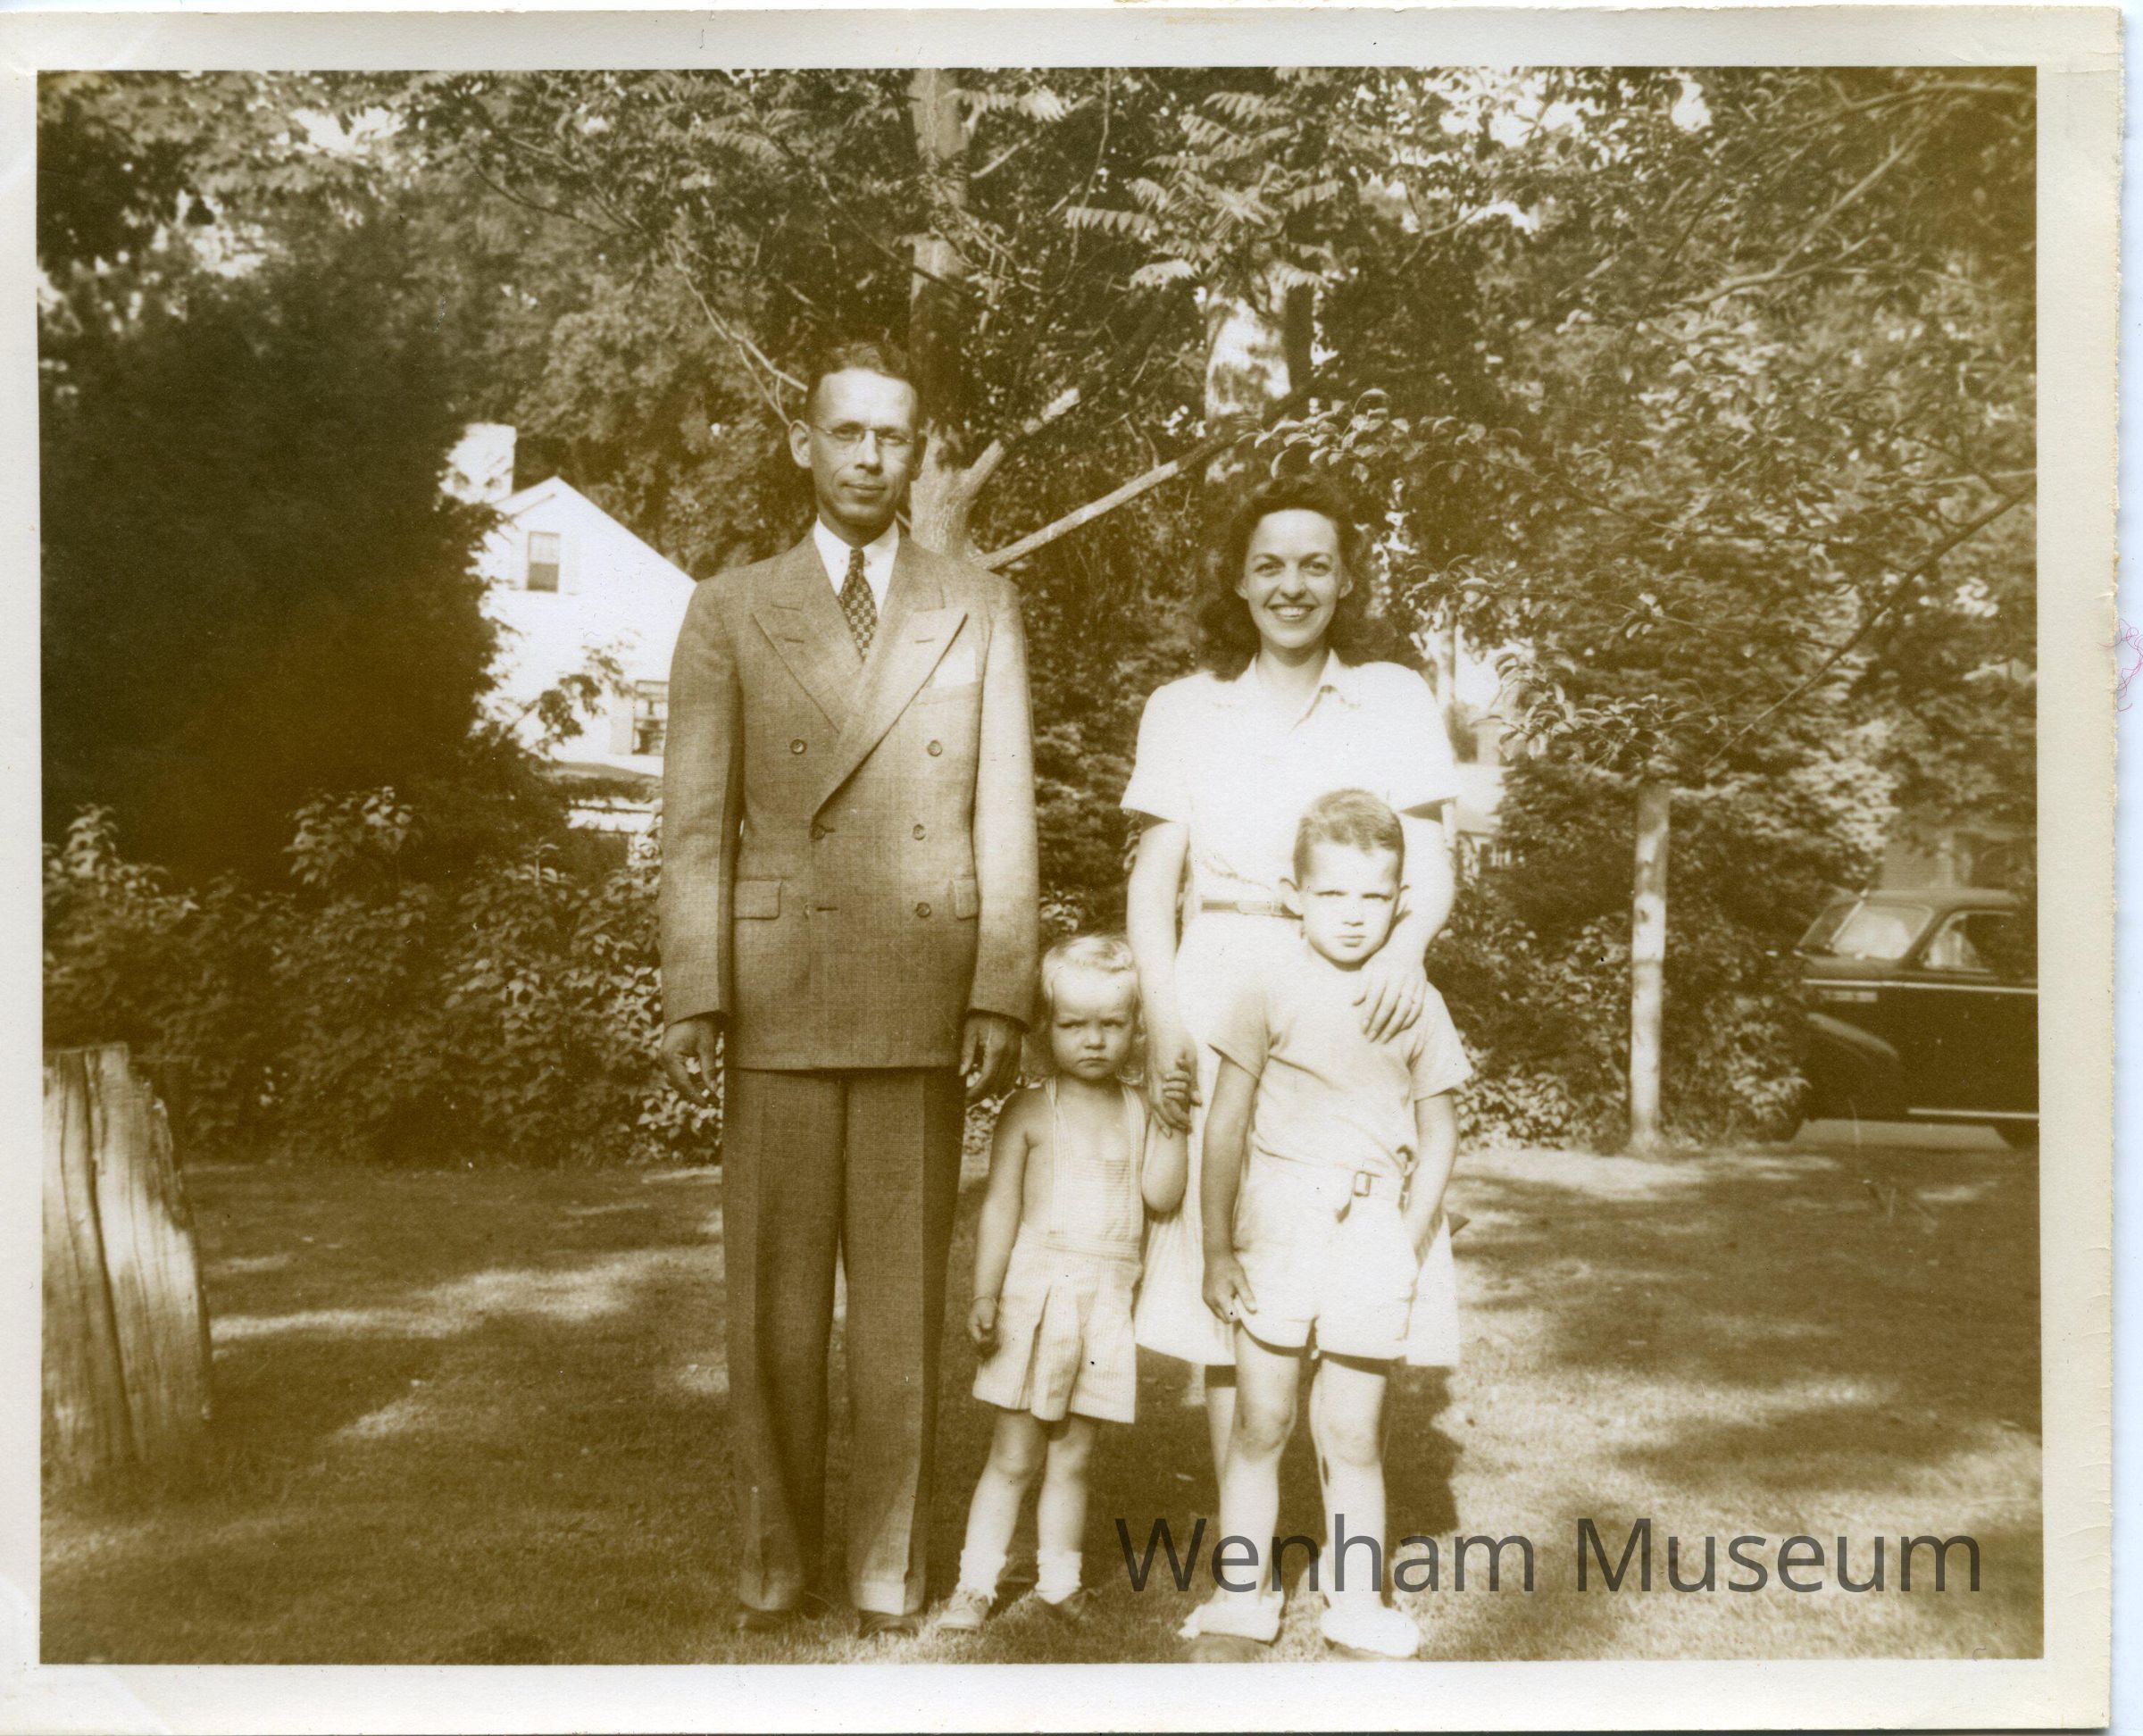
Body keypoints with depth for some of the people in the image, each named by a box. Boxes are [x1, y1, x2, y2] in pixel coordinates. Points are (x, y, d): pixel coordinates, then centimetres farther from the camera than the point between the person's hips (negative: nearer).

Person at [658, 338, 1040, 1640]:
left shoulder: (982, 613, 10)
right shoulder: (732, 613, 9)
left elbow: (1005, 817, 5)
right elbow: (698, 822, 3)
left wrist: (1004, 997, -3)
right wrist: (694, 1000, -5)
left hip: (925, 997, 0)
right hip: (779, 994, 0)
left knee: (905, 1293, 4)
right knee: (776, 1296, 4)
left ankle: (892, 1575, 16)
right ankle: (776, 1568, 17)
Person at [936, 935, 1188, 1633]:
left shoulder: (1139, 1112, 5)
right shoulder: (1029, 1113, -4)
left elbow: (1163, 1195, -6)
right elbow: (1000, 1206, -6)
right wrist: (985, 1294, -12)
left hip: (1108, 1304, 3)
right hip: (1036, 1294, -3)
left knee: (1072, 1457, 12)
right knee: (1014, 1457, 2)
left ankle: (1060, 1580, 23)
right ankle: (976, 1582, 12)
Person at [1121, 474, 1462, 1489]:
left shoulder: (1396, 701, 10)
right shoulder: (1184, 710, 11)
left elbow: (1430, 866, 4)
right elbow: (1153, 880, 7)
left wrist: (1403, 949, -18)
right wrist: (1163, 1013, -8)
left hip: (1352, 1006, 0)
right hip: (1220, 1003, 1)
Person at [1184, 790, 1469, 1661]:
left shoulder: (1416, 1003, 3)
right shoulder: (1272, 986, -4)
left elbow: (1437, 1131, 11)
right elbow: (1226, 1124, -2)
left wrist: (1408, 1243, 3)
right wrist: (1217, 1251, -4)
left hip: (1373, 1233, 1)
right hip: (1279, 1220, -1)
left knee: (1354, 1435, 7)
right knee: (1260, 1424, 5)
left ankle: (1356, 1601, 20)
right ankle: (1240, 1601, 17)